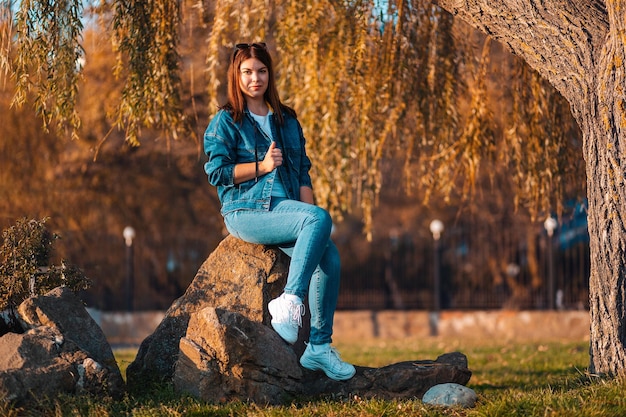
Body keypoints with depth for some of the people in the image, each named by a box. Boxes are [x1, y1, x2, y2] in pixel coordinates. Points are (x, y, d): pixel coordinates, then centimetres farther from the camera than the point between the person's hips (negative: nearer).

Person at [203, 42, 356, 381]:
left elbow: (303, 174, 17)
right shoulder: (225, 122, 7)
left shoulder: (287, 121, 21)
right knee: (321, 219, -32)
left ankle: (319, 347, -19)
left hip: (286, 207, 5)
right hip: (245, 211, -5)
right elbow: (217, 171, -3)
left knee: (330, 256, -25)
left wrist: (308, 213, 2)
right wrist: (262, 166, -11)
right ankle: (289, 303, -32)